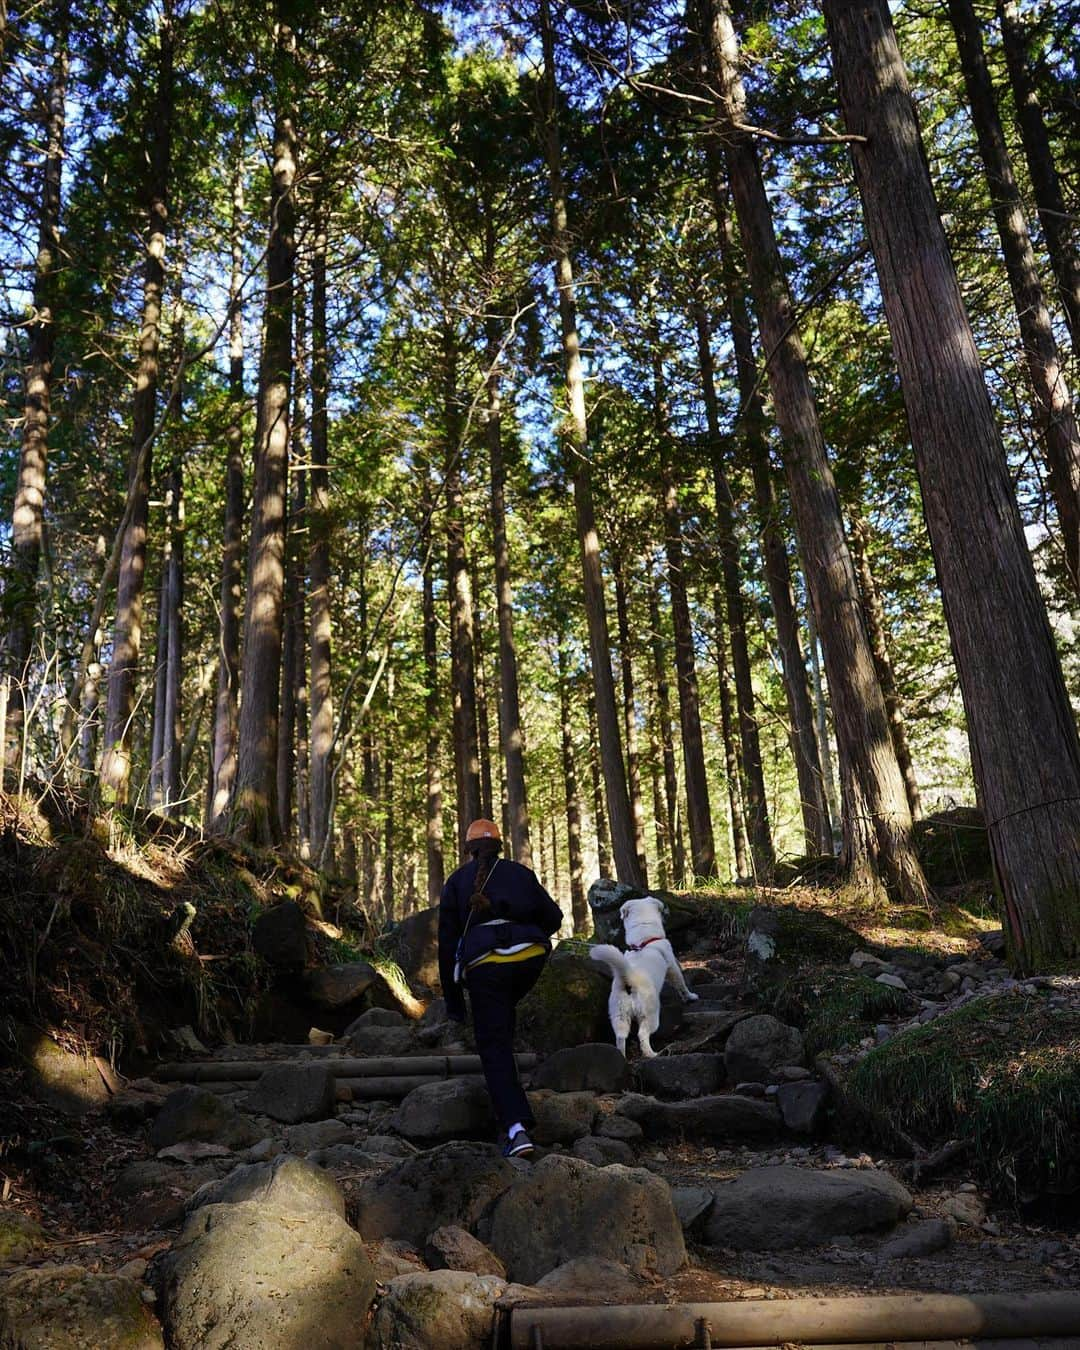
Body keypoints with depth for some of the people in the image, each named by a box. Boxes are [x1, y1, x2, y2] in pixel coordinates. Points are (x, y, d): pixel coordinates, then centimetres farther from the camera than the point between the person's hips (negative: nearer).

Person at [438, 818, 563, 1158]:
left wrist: (453, 1000, 17)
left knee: (494, 1047, 3)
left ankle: (517, 1129, -11)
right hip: (530, 957, 3)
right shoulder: (519, 873, 15)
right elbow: (553, 917, 13)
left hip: (484, 966, -2)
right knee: (506, 1007, 35)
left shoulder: (457, 881, 13)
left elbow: (447, 942, 11)